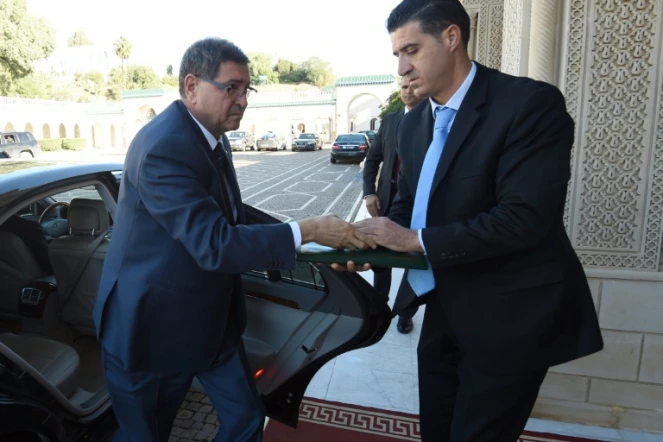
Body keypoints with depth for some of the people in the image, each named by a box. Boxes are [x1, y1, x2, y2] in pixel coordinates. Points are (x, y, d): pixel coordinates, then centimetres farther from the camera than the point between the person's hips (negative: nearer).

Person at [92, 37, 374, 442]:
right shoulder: (163, 148, -26)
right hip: (153, 324, -8)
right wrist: (307, 230, -31)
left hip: (210, 318, 8)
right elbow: (214, 243, -32)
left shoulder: (213, 138, 4)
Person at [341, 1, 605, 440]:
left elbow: (525, 217, -25)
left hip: (507, 318, -7)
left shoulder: (532, 103, -17)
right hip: (444, 313, 7)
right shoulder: (415, 122, 7)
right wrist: (374, 245, -9)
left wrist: (416, 240, -23)